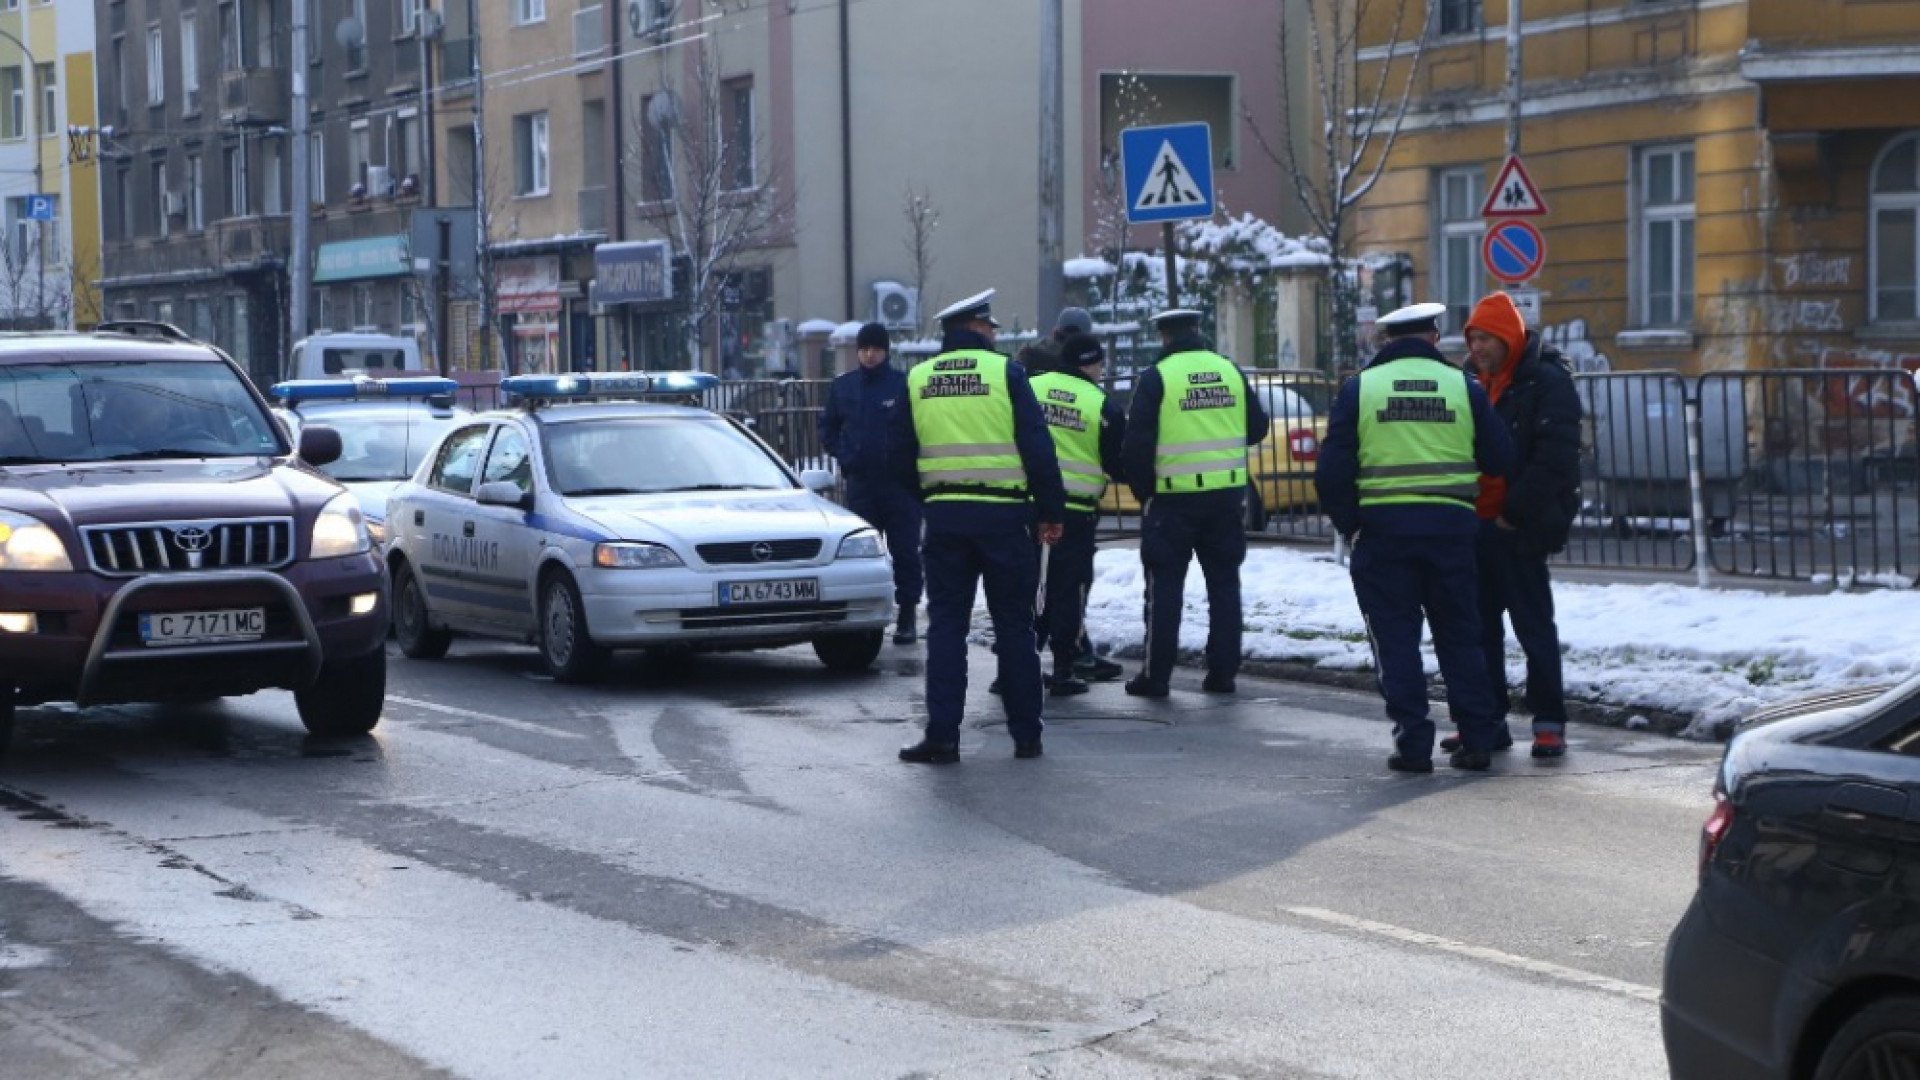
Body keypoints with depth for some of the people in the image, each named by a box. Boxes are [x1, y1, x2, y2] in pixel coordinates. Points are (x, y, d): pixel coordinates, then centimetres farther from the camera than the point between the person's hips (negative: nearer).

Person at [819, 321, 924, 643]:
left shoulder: (905, 384, -5)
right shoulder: (843, 386, 8)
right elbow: (828, 428, 18)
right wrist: (844, 455, 6)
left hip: (900, 484, -3)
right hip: (860, 484, 4)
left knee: (905, 550, 1)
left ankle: (908, 615, 7)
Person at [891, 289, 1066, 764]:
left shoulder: (917, 380, 6)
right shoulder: (1005, 372, -4)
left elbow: (901, 453, 11)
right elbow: (1038, 448, -6)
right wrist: (1051, 512, 1)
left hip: (944, 515, 2)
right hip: (1003, 514, -2)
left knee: (946, 623, 6)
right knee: (1014, 625, 7)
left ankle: (942, 736, -1)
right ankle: (1026, 736, 11)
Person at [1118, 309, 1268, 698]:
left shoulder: (1156, 378, -8)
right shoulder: (1230, 370, 5)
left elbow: (1137, 442, -10)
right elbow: (1256, 427, 12)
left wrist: (1142, 488, 3)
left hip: (1174, 497, -4)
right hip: (1227, 493, 4)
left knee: (1165, 585, 3)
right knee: (1224, 582, 12)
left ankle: (1156, 676, 2)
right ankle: (1222, 673, 12)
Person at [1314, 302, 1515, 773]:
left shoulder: (1360, 388, 0)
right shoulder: (1463, 386, 2)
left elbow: (1332, 469, -3)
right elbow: (1500, 460, 3)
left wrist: (1348, 523, 8)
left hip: (1383, 526, -1)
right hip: (1451, 524, 1)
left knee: (1396, 639, 5)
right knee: (1460, 637, 12)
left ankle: (1413, 744, 0)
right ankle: (1477, 741, 12)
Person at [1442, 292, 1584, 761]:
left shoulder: (1546, 381, -9)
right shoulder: (1473, 381, 15)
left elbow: (1555, 458, -17)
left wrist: (1516, 513, -17)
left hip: (1517, 529, -8)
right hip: (1475, 524, 8)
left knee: (1533, 625, -3)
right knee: (1479, 625, 10)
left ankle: (1549, 722, 3)